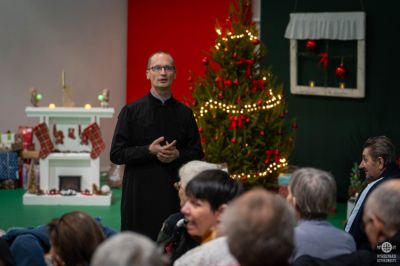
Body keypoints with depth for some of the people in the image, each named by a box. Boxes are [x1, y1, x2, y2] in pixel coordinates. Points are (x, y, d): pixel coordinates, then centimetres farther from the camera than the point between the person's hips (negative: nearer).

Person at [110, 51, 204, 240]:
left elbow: (197, 155, 13)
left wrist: (177, 155, -8)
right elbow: (116, 154, 0)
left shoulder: (184, 113, 11)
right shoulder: (131, 111, 4)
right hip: (140, 194, -2)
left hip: (174, 196, 2)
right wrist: (149, 150, -13)